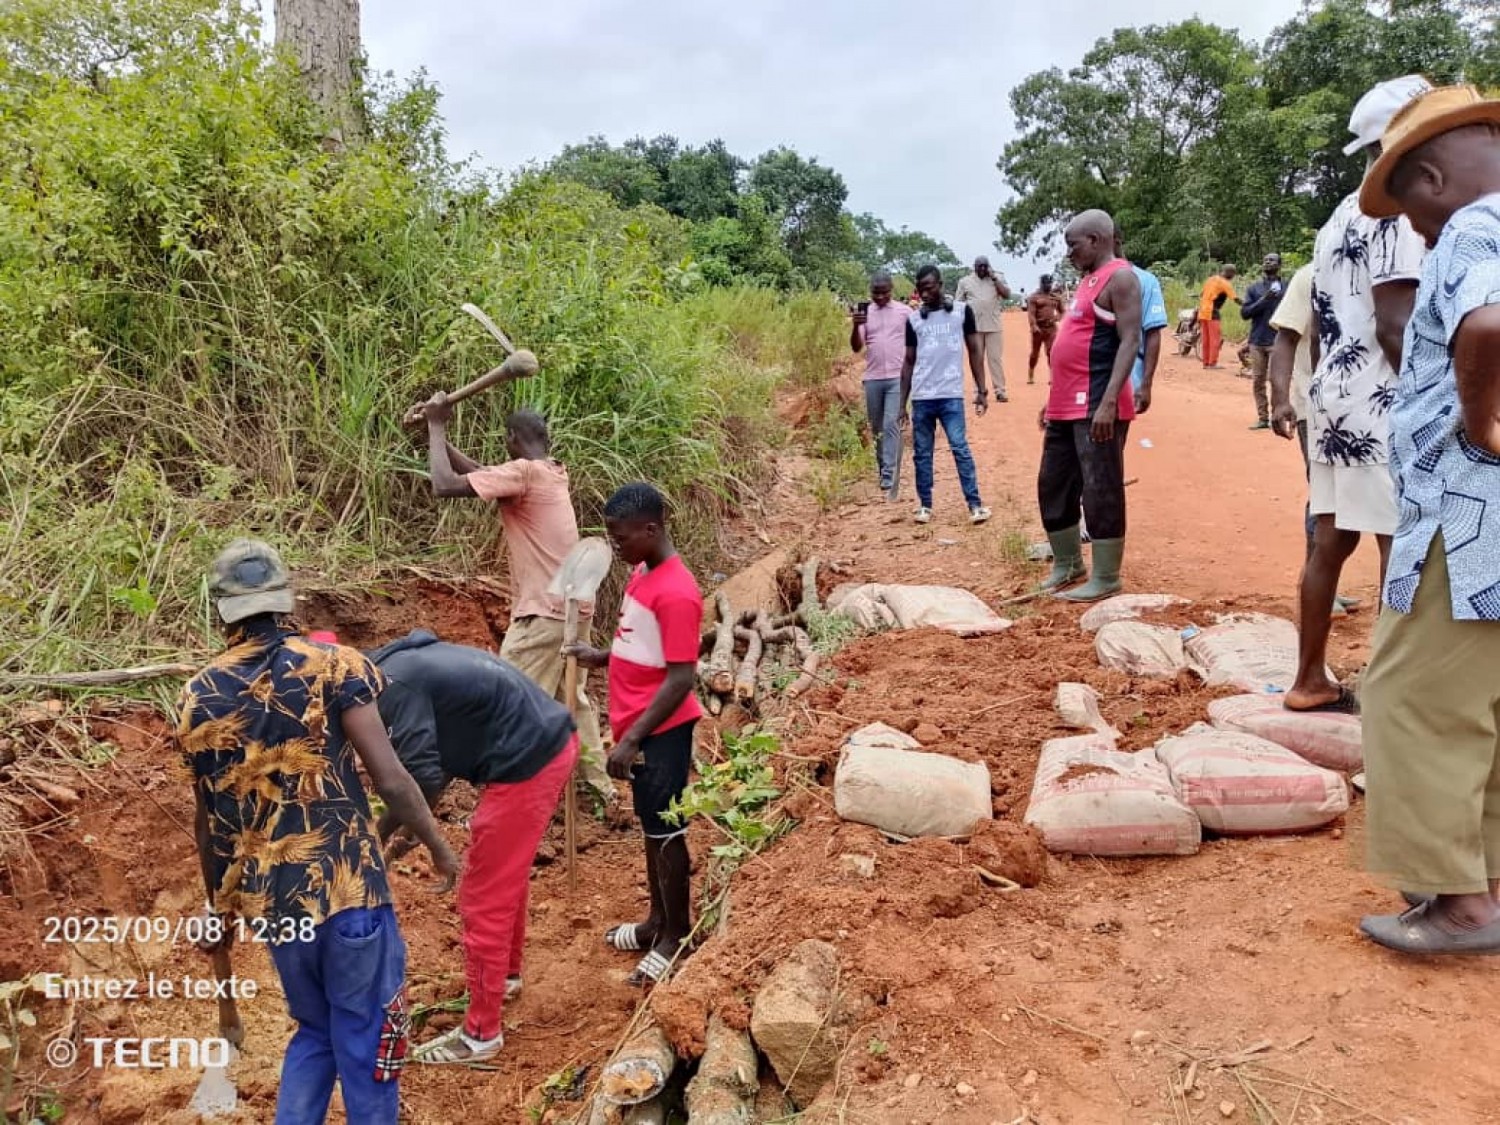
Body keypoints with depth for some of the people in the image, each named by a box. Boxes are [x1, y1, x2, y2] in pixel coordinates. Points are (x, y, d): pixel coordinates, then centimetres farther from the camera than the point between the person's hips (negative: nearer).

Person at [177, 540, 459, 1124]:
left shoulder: (196, 698, 4)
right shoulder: (333, 666, -10)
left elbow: (207, 821, 12)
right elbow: (390, 780, -13)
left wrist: (221, 907, 25)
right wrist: (439, 848, 2)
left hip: (268, 901, 5)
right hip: (346, 890, -4)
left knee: (315, 1032, 25)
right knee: (366, 1042, 12)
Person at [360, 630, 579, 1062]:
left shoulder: (392, 685, -14)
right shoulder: (406, 661, 16)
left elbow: (421, 778, -18)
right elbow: (442, 752, 20)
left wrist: (383, 831, -1)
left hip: (526, 764, -10)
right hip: (552, 743, 10)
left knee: (485, 900, 3)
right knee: (506, 876, 28)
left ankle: (481, 1033, 15)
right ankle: (505, 975, 48)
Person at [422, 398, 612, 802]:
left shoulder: (522, 472, -14)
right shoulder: (556, 471, 10)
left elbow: (446, 485, -18)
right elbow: (481, 473, 17)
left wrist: (436, 426, -7)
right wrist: (439, 435, 14)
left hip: (545, 612, -9)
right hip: (574, 606, 9)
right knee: (573, 699, 22)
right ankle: (599, 783, 31)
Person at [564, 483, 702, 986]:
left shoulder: (676, 592, -23)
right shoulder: (642, 573, 6)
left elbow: (680, 679, -25)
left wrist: (632, 739, -25)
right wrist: (602, 657, 4)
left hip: (661, 731, -9)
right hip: (639, 727, 9)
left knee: (665, 830, 3)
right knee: (650, 824, 19)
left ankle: (677, 936, 19)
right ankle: (658, 920, 34)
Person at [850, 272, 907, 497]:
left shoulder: (904, 312, 1)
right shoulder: (864, 313, 6)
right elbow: (856, 348, 0)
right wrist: (855, 326, -18)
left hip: (897, 378, -3)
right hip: (872, 379, 3)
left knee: (891, 425, -11)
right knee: (877, 428, 11)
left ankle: (889, 477, -14)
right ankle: (883, 468, 27)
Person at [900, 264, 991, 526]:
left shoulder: (962, 311, 3)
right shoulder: (913, 319, 9)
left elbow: (974, 351, 5)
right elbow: (909, 361, 12)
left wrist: (981, 390, -2)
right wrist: (902, 402, 9)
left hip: (951, 395, -3)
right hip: (921, 398, 3)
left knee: (960, 448, -8)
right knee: (921, 453, 6)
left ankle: (975, 504, -5)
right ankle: (925, 505, 16)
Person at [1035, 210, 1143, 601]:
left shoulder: (1119, 277, -9)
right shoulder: (1089, 279, 20)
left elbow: (1130, 341, -18)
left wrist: (1109, 401, -26)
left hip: (1097, 406, -10)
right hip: (1067, 405, 10)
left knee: (1100, 491, -4)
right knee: (1053, 485, 14)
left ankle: (1106, 578, 5)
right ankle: (1067, 564, 28)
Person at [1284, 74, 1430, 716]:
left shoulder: (1336, 219, 18)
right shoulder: (1394, 211, -10)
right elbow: (1394, 325, -19)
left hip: (1331, 397, 10)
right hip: (1382, 404, -9)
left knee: (1331, 542, 12)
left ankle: (1311, 681, 19)